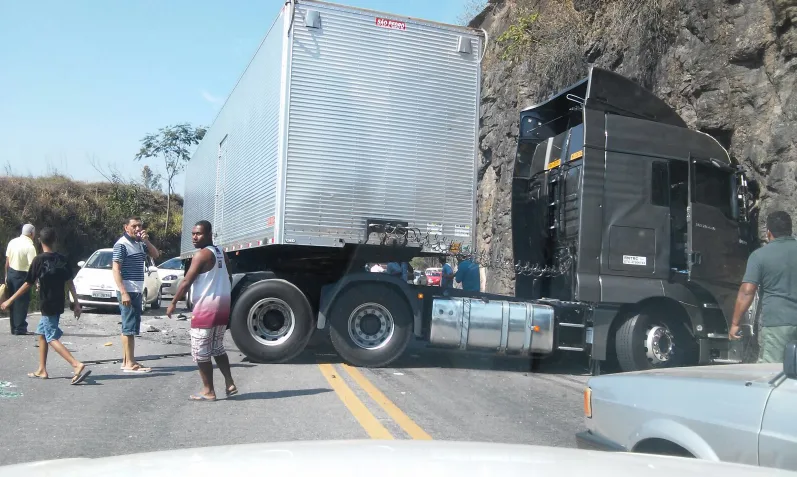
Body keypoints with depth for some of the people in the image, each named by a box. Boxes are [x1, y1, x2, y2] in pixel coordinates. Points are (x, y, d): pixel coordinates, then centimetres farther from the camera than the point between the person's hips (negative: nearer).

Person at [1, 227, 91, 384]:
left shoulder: (39, 260, -11)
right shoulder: (62, 259, 4)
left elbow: (27, 284, -9)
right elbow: (70, 282, 3)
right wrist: (76, 303, 5)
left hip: (48, 305, -7)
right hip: (59, 304, 7)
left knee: (52, 338, -7)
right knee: (41, 333, 20)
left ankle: (78, 366, -23)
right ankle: (41, 370, 25)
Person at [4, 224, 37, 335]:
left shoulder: (12, 242, 3)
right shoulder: (30, 246, -17)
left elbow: (7, 261, 8)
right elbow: (32, 265, -20)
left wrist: (6, 275, 17)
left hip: (11, 273, 7)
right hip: (21, 276, -7)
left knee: (13, 302, 14)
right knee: (22, 302, 1)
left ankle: (14, 328, 20)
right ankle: (20, 328, 1)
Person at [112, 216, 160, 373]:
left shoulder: (140, 243, 13)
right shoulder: (121, 244, -11)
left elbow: (156, 255, 12)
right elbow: (116, 270, -16)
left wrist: (147, 241, -4)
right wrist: (123, 292, -22)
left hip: (137, 290, 9)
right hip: (127, 291, -9)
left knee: (129, 327, 12)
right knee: (130, 327, -8)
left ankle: (126, 361, 19)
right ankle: (130, 364, -6)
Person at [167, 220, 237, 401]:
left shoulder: (202, 255, -14)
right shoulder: (221, 253, 13)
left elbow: (186, 282, -15)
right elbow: (229, 280, 18)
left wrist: (173, 303, -7)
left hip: (206, 309, -9)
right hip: (222, 307, 9)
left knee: (200, 352, 2)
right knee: (217, 348, 19)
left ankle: (208, 391, 8)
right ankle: (230, 385, 16)